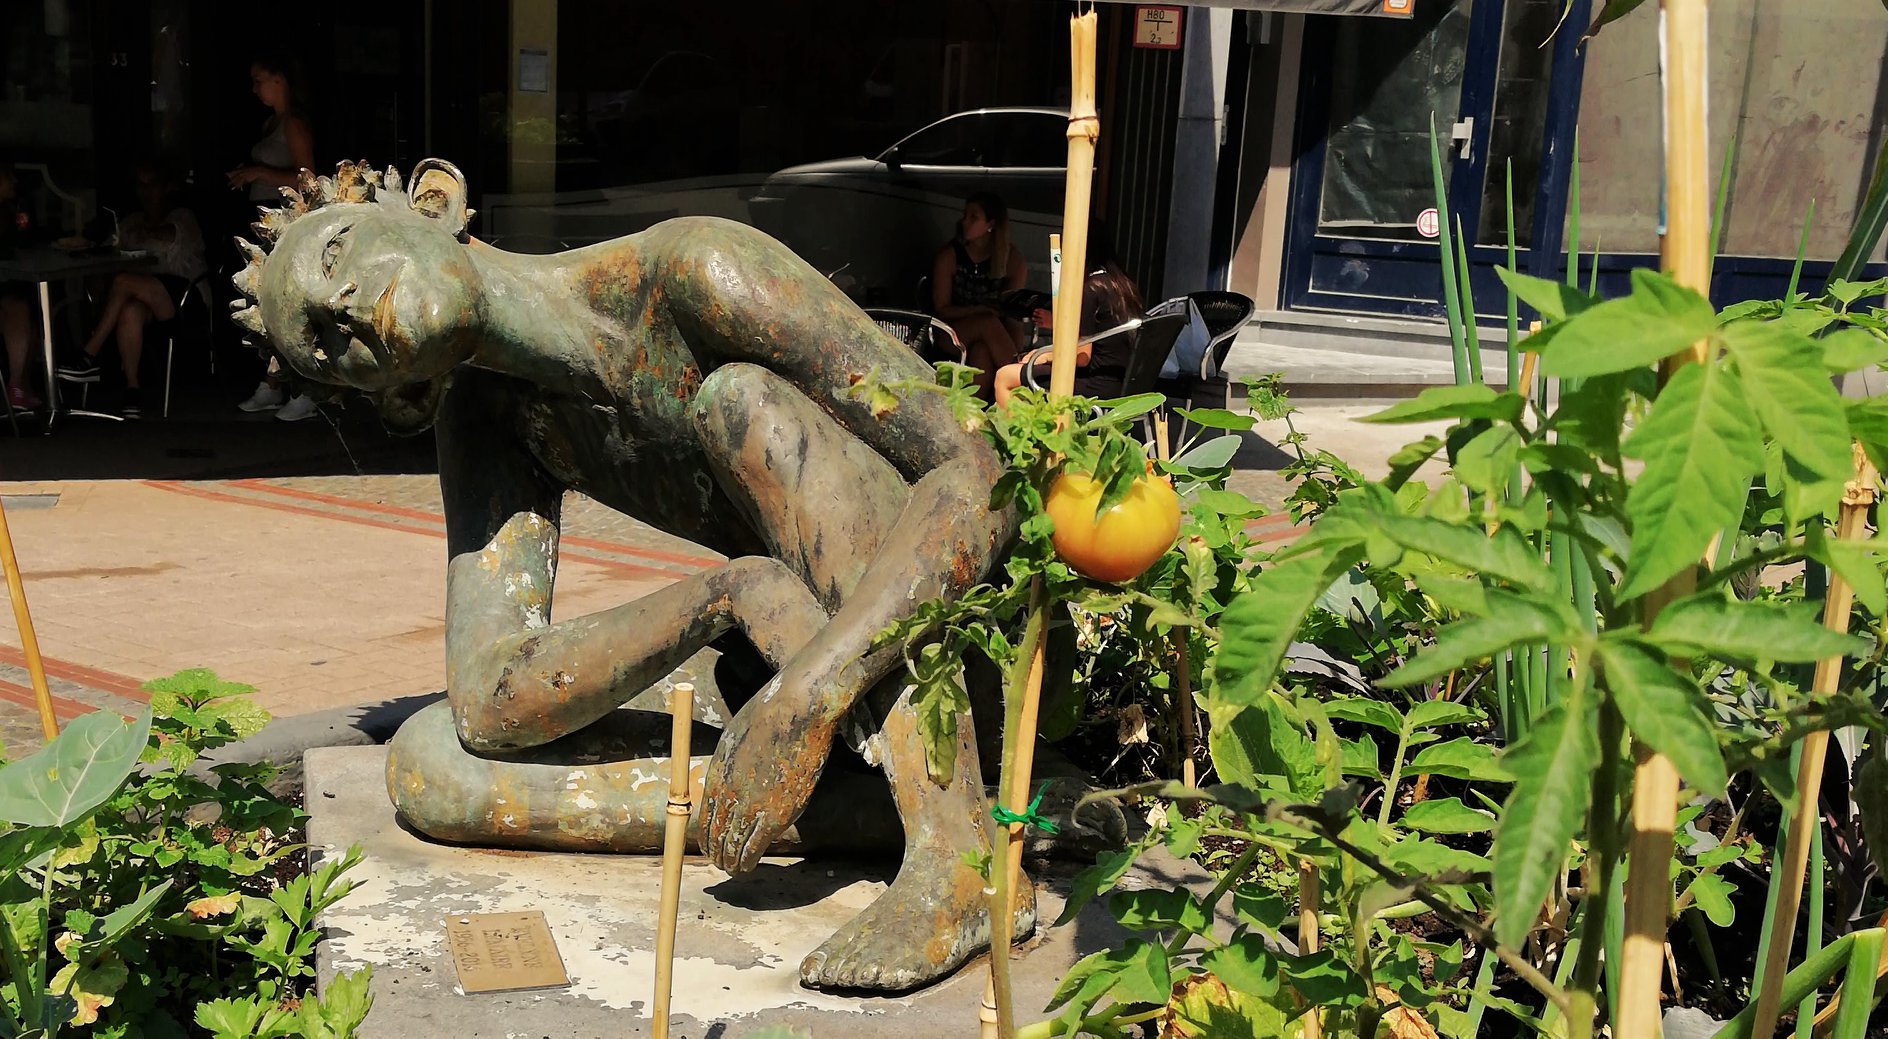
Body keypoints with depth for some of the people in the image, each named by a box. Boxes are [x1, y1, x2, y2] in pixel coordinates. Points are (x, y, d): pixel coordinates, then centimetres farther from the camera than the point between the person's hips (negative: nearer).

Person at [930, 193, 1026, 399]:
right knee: (988, 322, -34)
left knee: (982, 351, -36)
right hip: (952, 335, -1)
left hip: (988, 335, 1)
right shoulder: (949, 256, -4)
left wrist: (1016, 355, -21)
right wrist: (979, 310, -19)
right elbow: (941, 309, -3)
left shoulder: (1012, 258, 0)